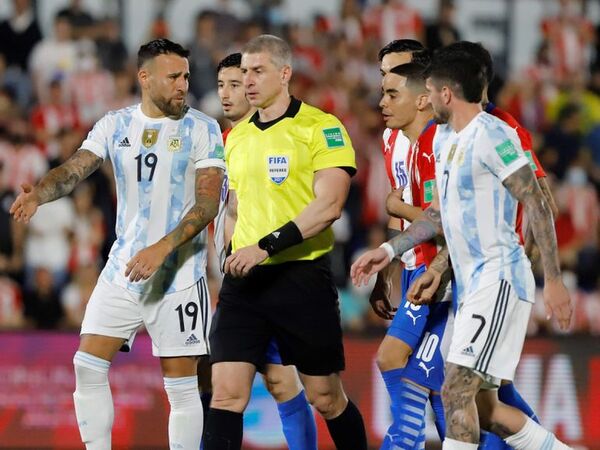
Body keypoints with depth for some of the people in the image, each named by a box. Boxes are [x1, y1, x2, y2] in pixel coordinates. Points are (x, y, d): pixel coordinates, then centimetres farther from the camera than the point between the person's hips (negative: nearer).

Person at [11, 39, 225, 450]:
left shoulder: (202, 130, -6)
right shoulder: (115, 125, 5)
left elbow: (208, 202, -13)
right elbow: (76, 167, -5)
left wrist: (162, 249, -25)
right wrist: (39, 194, -28)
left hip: (179, 273, -4)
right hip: (123, 268, 4)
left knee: (182, 383, -2)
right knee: (88, 366, -2)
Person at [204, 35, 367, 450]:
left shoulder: (321, 128, -7)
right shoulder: (237, 136, 13)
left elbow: (329, 205, -17)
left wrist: (268, 246, -23)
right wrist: (235, 252, 11)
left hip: (302, 276, -5)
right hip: (244, 280, 5)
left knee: (326, 398, 7)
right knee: (226, 394, -8)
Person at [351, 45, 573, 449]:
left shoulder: (491, 135, -14)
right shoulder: (445, 140, 14)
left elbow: (538, 207, -16)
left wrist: (554, 280, -20)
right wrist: (389, 250, 20)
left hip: (498, 278, -10)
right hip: (471, 282, 10)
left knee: (457, 390, -16)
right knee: (479, 406, 9)